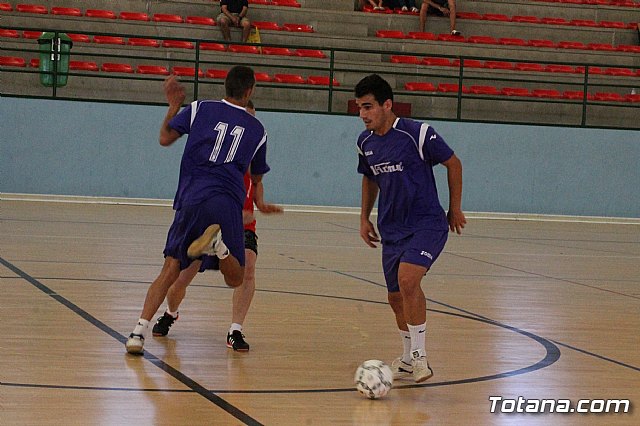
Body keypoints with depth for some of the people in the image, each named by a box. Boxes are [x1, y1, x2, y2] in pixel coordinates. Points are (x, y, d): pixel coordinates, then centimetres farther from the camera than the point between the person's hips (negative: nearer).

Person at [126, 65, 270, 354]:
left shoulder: (199, 109, 8)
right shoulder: (257, 129, 14)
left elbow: (165, 138, 14)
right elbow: (257, 178, 25)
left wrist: (173, 105, 28)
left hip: (191, 199, 1)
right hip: (228, 204, 0)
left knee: (170, 270, 7)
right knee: (235, 278, 9)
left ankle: (140, 331, -10)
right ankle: (217, 243, -25)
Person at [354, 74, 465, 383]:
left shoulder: (417, 134, -15)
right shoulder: (365, 142, 4)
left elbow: (453, 164, -4)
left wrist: (455, 209, 1)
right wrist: (364, 218, 16)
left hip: (427, 224, -7)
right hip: (391, 229, 7)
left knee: (407, 278, -28)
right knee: (396, 297, 11)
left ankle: (419, 355, -17)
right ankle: (408, 359, 32)